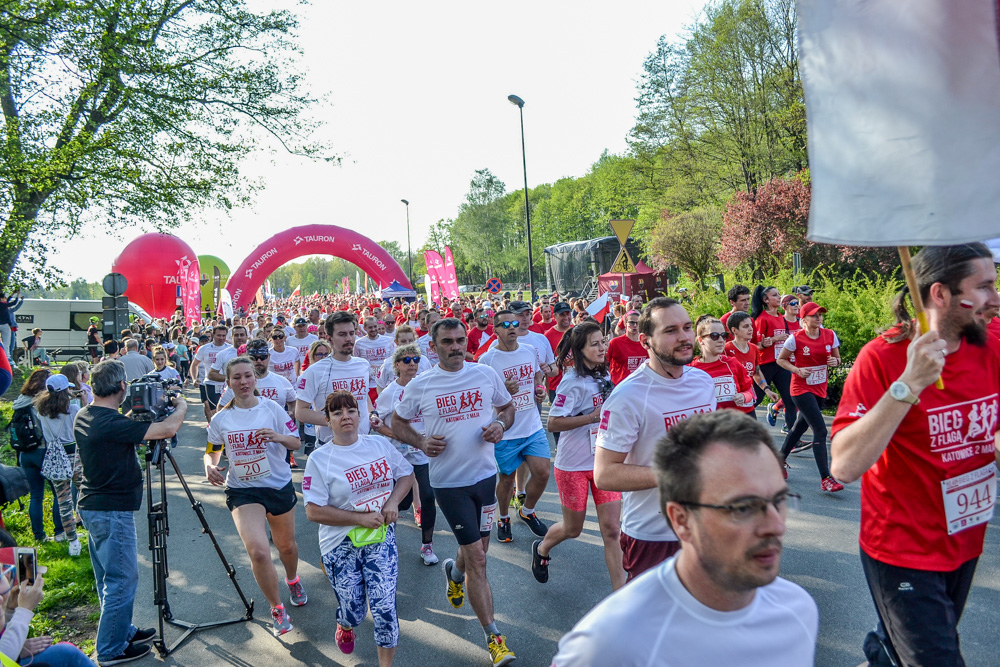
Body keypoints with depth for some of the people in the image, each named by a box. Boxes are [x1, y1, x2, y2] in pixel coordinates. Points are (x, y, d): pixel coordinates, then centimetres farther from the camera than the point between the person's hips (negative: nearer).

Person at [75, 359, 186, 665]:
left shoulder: (83, 417, 3)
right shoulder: (112, 424, -26)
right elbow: (169, 429, -29)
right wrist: (181, 405, -9)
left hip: (92, 505, 10)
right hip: (112, 511, -10)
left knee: (110, 578, 20)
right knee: (121, 579, 3)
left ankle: (123, 631, 35)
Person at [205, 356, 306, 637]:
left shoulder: (272, 408, -5)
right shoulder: (221, 419, -2)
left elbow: (296, 443, -3)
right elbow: (212, 451, 11)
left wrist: (278, 436, -24)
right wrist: (210, 466, -11)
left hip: (279, 485, 1)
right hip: (242, 490, -1)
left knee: (286, 545, 18)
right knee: (258, 551, -19)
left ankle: (293, 581, 53)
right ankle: (277, 609, 2)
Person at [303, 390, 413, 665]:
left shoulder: (380, 444, 2)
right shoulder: (319, 460, -9)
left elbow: (406, 474, 12)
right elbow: (314, 511, -13)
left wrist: (393, 502, -7)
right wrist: (360, 518, -17)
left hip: (381, 536, 2)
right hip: (341, 545, -2)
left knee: (384, 607, -8)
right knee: (354, 611, 6)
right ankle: (344, 626, 45)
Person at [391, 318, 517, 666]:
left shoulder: (486, 374, -2)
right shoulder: (420, 385, -5)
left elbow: (508, 407, 12)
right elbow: (398, 423, 7)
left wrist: (501, 424, -10)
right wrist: (421, 442, -12)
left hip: (486, 473, 3)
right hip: (449, 481, -3)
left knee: (477, 549, 17)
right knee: (477, 558, -2)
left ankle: (455, 571, 54)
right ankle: (493, 636, 11)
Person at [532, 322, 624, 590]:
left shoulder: (602, 376, 6)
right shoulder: (573, 381, -16)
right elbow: (553, 423, -22)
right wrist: (594, 416, -24)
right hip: (574, 465, -5)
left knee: (612, 530, -1)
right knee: (572, 529, 12)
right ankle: (542, 549, 44)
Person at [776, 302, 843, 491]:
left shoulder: (830, 335, 1)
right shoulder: (795, 338, -12)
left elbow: (837, 358, 12)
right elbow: (780, 360, -2)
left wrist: (834, 362, -12)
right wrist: (797, 370, -19)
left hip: (820, 389, 6)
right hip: (801, 389, -6)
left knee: (800, 426, 19)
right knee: (820, 431, -14)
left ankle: (780, 459, 39)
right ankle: (826, 479, -13)